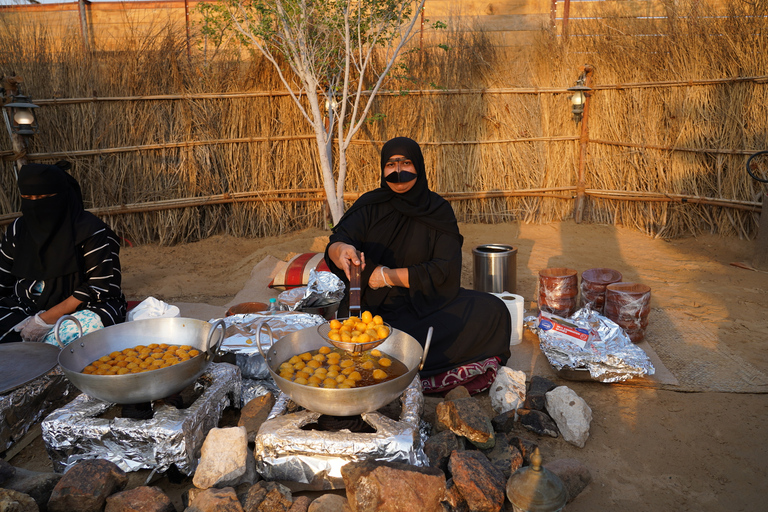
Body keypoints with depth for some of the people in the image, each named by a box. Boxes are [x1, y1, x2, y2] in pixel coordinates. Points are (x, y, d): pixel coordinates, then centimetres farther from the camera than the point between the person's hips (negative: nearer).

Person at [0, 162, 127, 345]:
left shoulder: (92, 231, -8)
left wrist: (46, 319, -18)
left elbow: (100, 287, -12)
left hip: (78, 309, -4)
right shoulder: (17, 229, 9)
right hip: (26, 308, 4)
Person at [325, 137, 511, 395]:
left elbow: (446, 269, -8)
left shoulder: (438, 211, 2)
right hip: (375, 305, -1)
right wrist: (342, 250, -40)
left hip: (426, 302, 1)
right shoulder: (369, 206, 2)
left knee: (492, 311, -22)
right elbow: (336, 245, -14)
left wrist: (388, 276, -14)